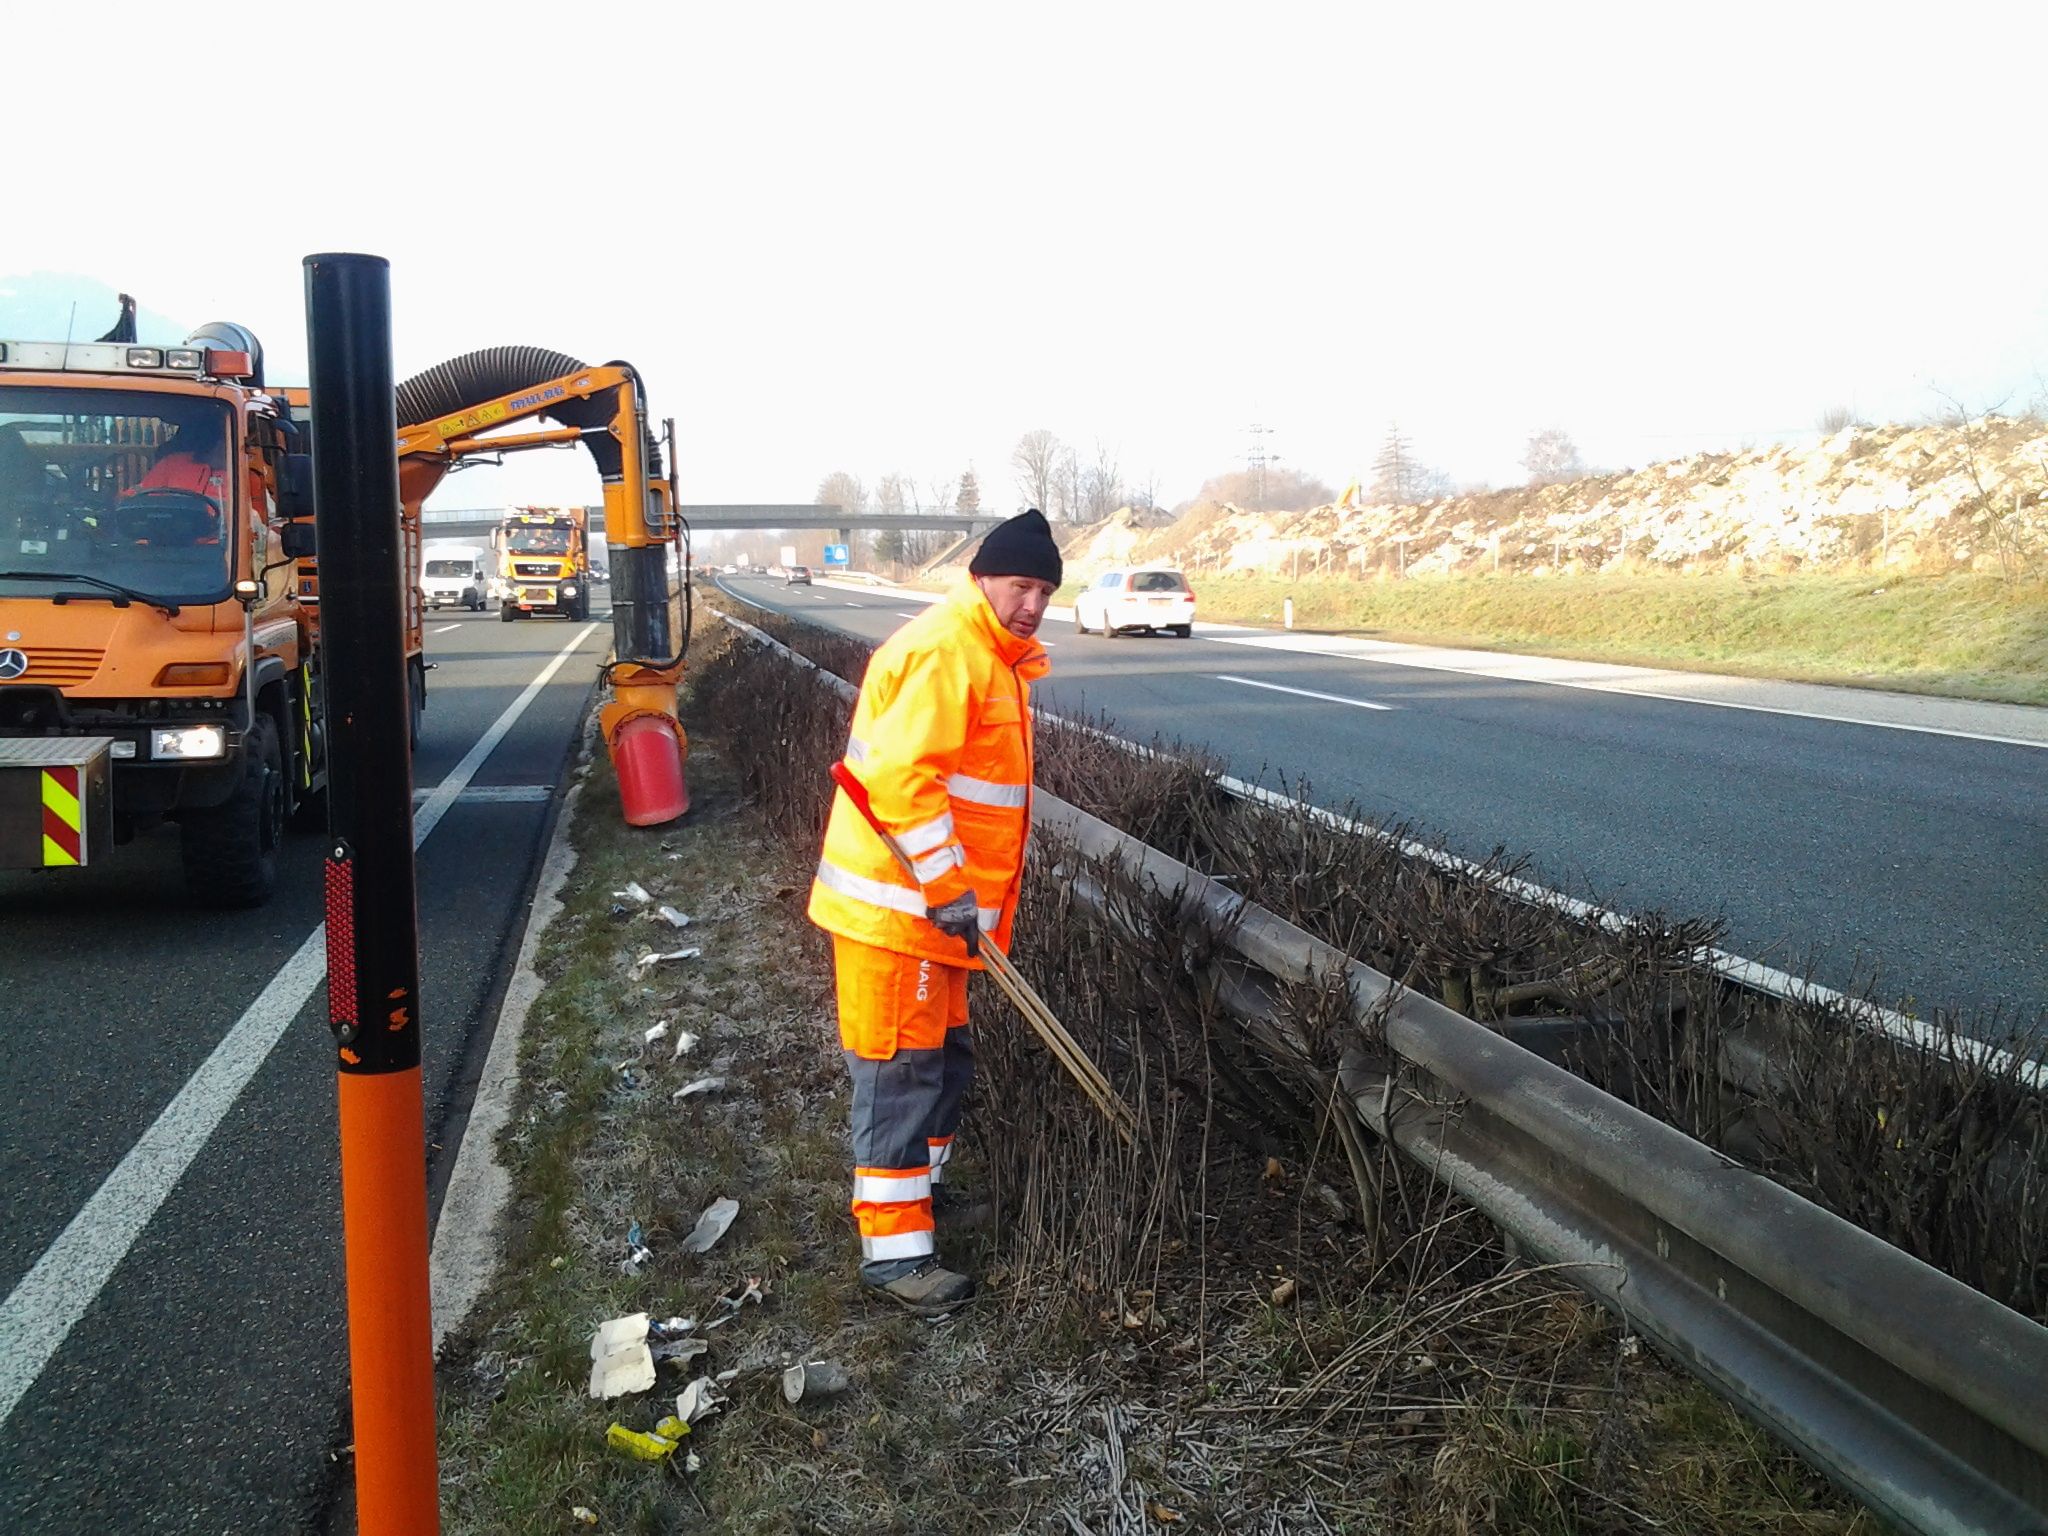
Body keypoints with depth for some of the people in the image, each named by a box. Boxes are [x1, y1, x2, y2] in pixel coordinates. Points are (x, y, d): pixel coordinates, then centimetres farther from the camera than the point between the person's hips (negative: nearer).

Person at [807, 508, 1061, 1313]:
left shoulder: (991, 657, 16)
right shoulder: (943, 650, -19)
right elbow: (899, 774, -29)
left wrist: (962, 890, 25)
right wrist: (948, 885, -26)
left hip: (936, 906, 10)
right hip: (893, 906, -10)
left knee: (944, 1059, 20)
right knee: (900, 1072, -4)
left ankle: (921, 1189, 39)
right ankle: (893, 1249, 5)